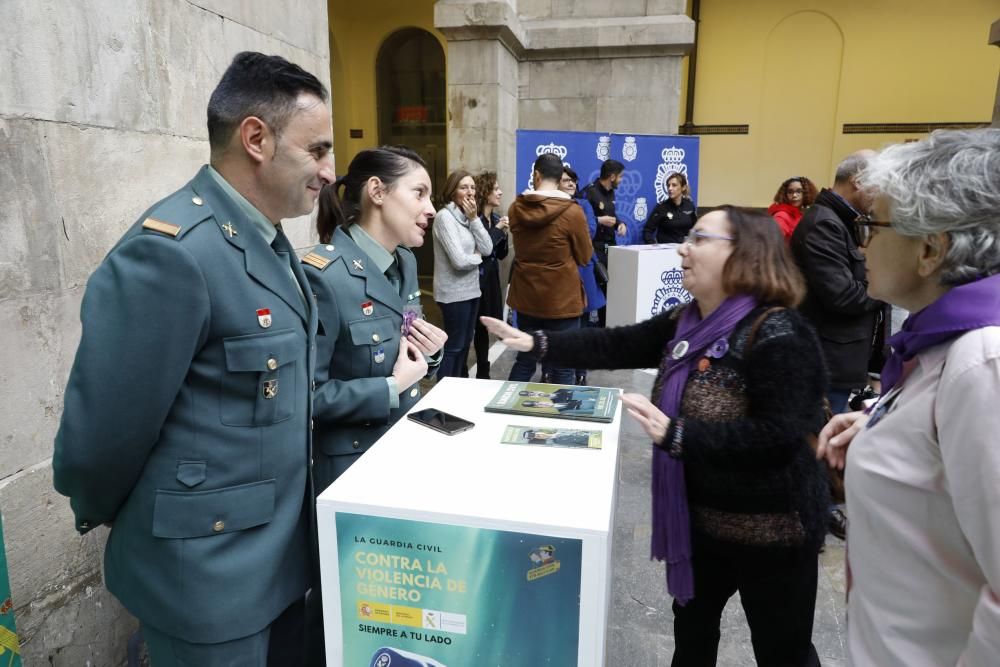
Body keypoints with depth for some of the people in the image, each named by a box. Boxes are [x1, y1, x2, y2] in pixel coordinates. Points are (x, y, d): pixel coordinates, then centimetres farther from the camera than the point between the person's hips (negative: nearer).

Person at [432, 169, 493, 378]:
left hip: (471, 289, 8)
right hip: (454, 292, -8)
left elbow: (487, 249, -2)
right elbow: (459, 261, -23)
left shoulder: (467, 216, 9)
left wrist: (474, 218, -8)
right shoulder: (445, 217, -15)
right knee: (453, 346, 0)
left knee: (465, 343, 16)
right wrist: (478, 257, -3)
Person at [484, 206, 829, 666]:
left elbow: (780, 436, -30)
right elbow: (616, 346, 3)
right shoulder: (686, 323, 1)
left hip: (769, 530, -7)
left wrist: (676, 434, -34)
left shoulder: (776, 335, -24)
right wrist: (535, 343, -2)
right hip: (699, 516, 7)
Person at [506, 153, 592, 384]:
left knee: (525, 360, 19)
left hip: (526, 297, 5)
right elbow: (585, 257, -3)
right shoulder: (572, 212, -15)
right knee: (563, 367, 7)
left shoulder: (516, 208, -2)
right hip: (561, 299, -4)